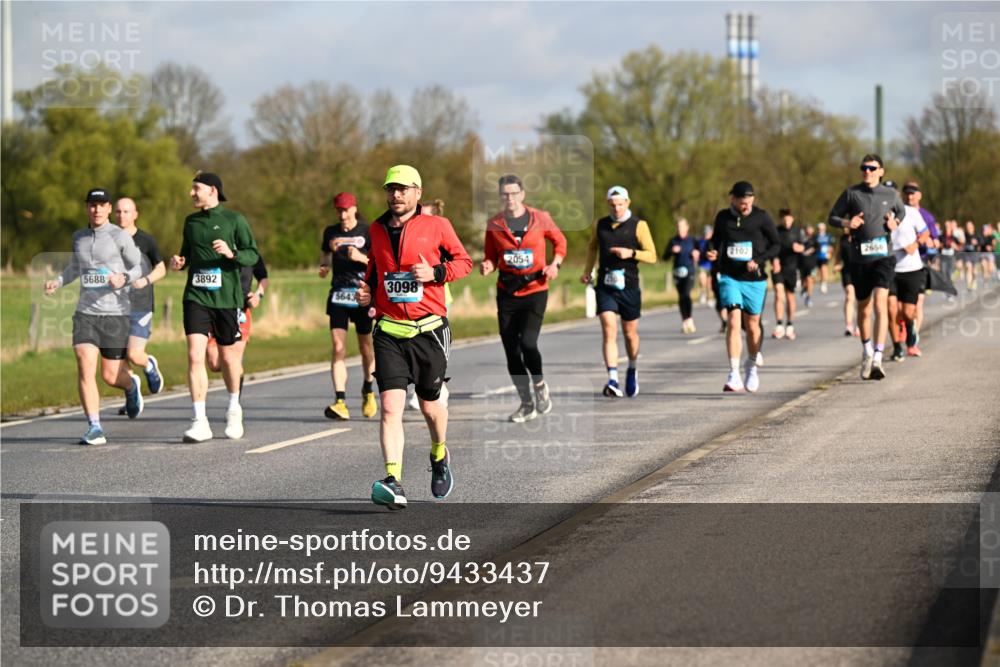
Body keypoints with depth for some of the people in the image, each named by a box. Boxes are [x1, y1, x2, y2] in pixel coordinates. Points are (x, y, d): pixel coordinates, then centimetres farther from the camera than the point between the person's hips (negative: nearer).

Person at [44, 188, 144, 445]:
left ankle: (131, 385, 38)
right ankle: (94, 428, -11)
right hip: (85, 313, 3)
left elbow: (138, 267, 3)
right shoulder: (79, 237, 11)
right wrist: (57, 282, 11)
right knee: (85, 368, -15)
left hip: (115, 313, -3)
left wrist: (124, 278, -18)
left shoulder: (120, 236, -4)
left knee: (111, 376, 1)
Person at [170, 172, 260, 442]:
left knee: (228, 357, 9)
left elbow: (253, 254, -2)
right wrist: (179, 262, 2)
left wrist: (232, 254, -20)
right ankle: (200, 422, -13)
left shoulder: (234, 220, 0)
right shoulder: (191, 221, 12)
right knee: (195, 356, -13)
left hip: (227, 298, -2)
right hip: (196, 297, 2)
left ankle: (234, 409, 35)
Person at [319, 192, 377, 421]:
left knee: (366, 348, 7)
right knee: (338, 348, -10)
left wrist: (361, 258, -18)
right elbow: (324, 256, 25)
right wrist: (324, 267, 3)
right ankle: (340, 402, -17)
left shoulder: (368, 232, 0)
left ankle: (367, 391, 33)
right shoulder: (331, 232, 11)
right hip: (338, 295, 2)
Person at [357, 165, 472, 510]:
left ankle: (439, 456, 45)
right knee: (390, 407, -14)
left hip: (429, 330, -2)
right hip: (389, 332, 2)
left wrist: (436, 272, -12)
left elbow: (463, 261, 6)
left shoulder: (436, 225, -1)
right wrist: (368, 291, 7)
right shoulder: (377, 230, 9)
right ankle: (394, 483, -21)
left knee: (430, 405, 14)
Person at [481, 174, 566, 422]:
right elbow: (491, 257, 8)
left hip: (535, 289, -3)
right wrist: (488, 267, -14)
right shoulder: (494, 224, 2)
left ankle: (540, 385, 9)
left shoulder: (540, 218, -1)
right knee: (511, 349, 2)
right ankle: (527, 403, 16)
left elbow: (559, 241, 14)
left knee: (527, 342, -19)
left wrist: (555, 264, -2)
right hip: (507, 292, 3)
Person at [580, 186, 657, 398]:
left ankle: (632, 370, 38)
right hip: (605, 287, 1)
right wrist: (587, 271, 17)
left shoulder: (638, 225, -1)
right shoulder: (600, 225, 8)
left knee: (630, 333, 11)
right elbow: (592, 247, 27)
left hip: (629, 287, -1)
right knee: (609, 330, -14)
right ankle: (613, 380, -21)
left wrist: (631, 253, -19)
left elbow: (652, 256, -3)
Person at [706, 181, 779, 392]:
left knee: (752, 325, 11)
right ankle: (734, 375, -17)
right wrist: (714, 253, -7)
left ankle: (751, 367, 35)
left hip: (754, 279, 0)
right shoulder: (723, 217, 2)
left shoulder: (761, 217, -5)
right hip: (729, 277, 0)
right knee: (733, 321, -15)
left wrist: (758, 261, -13)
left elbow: (776, 244, 1)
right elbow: (717, 241, 15)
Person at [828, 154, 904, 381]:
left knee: (880, 305, -19)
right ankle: (866, 351, 37)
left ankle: (877, 358, -24)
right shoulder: (851, 193, 2)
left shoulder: (890, 195, 6)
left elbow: (901, 211, 25)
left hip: (883, 256, -1)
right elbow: (832, 218, 8)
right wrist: (846, 223, -13)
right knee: (864, 309, 12)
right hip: (859, 258, 1)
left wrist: (895, 222, 3)